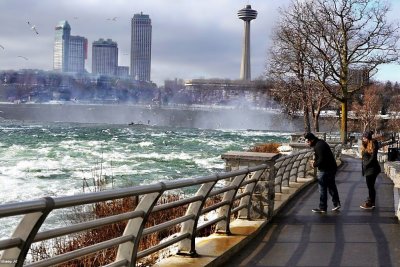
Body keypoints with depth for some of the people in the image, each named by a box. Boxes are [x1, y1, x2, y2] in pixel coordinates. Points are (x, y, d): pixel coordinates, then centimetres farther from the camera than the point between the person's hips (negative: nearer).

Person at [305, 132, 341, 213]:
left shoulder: (319, 146, -21)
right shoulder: (320, 143, 11)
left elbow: (321, 159, -26)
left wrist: (315, 165, -11)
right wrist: (316, 160, 5)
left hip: (325, 170, -10)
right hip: (331, 168, 10)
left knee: (322, 188, -2)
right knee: (331, 186, 18)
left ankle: (322, 208, 4)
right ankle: (336, 203, 21)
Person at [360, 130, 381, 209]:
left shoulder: (373, 145, -12)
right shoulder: (365, 146, 14)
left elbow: (373, 158, -18)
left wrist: (366, 165, -13)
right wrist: (363, 167, 6)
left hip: (372, 169, -9)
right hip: (368, 169, 9)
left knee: (370, 186, -5)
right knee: (370, 186, 13)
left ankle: (370, 204, -1)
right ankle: (371, 202, 20)